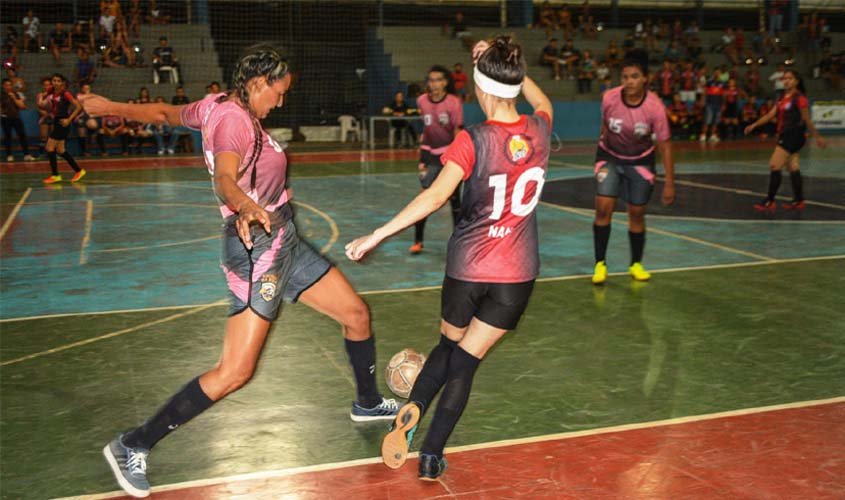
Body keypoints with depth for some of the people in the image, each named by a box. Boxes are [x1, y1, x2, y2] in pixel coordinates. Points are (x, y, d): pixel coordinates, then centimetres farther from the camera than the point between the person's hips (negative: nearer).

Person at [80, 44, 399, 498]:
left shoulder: (217, 106, 7)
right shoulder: (235, 119, -19)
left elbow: (163, 113, 21)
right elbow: (225, 178, -37)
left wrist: (110, 107, 38)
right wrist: (245, 206, -58)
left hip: (283, 241, 10)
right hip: (258, 248, -10)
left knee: (356, 313, 16)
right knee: (234, 372, -11)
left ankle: (367, 403, 38)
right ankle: (132, 447, 1)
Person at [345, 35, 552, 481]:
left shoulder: (473, 141, -16)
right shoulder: (539, 131, -3)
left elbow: (435, 196, -27)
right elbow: (542, 103, 23)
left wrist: (377, 235, -25)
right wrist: (510, 66, 20)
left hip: (467, 268, -3)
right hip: (517, 275, 3)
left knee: (448, 346, 23)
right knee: (465, 362, 10)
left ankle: (413, 407, 1)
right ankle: (431, 456, 10)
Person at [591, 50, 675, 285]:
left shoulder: (655, 106, -24)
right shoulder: (609, 98, -21)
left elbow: (665, 145, -16)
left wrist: (669, 183, -16)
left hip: (640, 160, 0)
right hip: (609, 157, 1)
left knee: (637, 213, 5)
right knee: (603, 209, -11)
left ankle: (636, 264, 24)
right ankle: (600, 264, 1)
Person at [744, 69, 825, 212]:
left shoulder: (799, 98, -11)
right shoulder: (783, 98, 13)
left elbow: (807, 120, -8)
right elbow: (771, 114, 11)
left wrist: (817, 137, -1)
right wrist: (754, 125, 2)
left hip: (793, 136, -9)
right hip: (785, 136, 9)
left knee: (774, 165, -12)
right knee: (793, 168, 12)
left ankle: (769, 202, -10)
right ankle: (798, 201, 18)